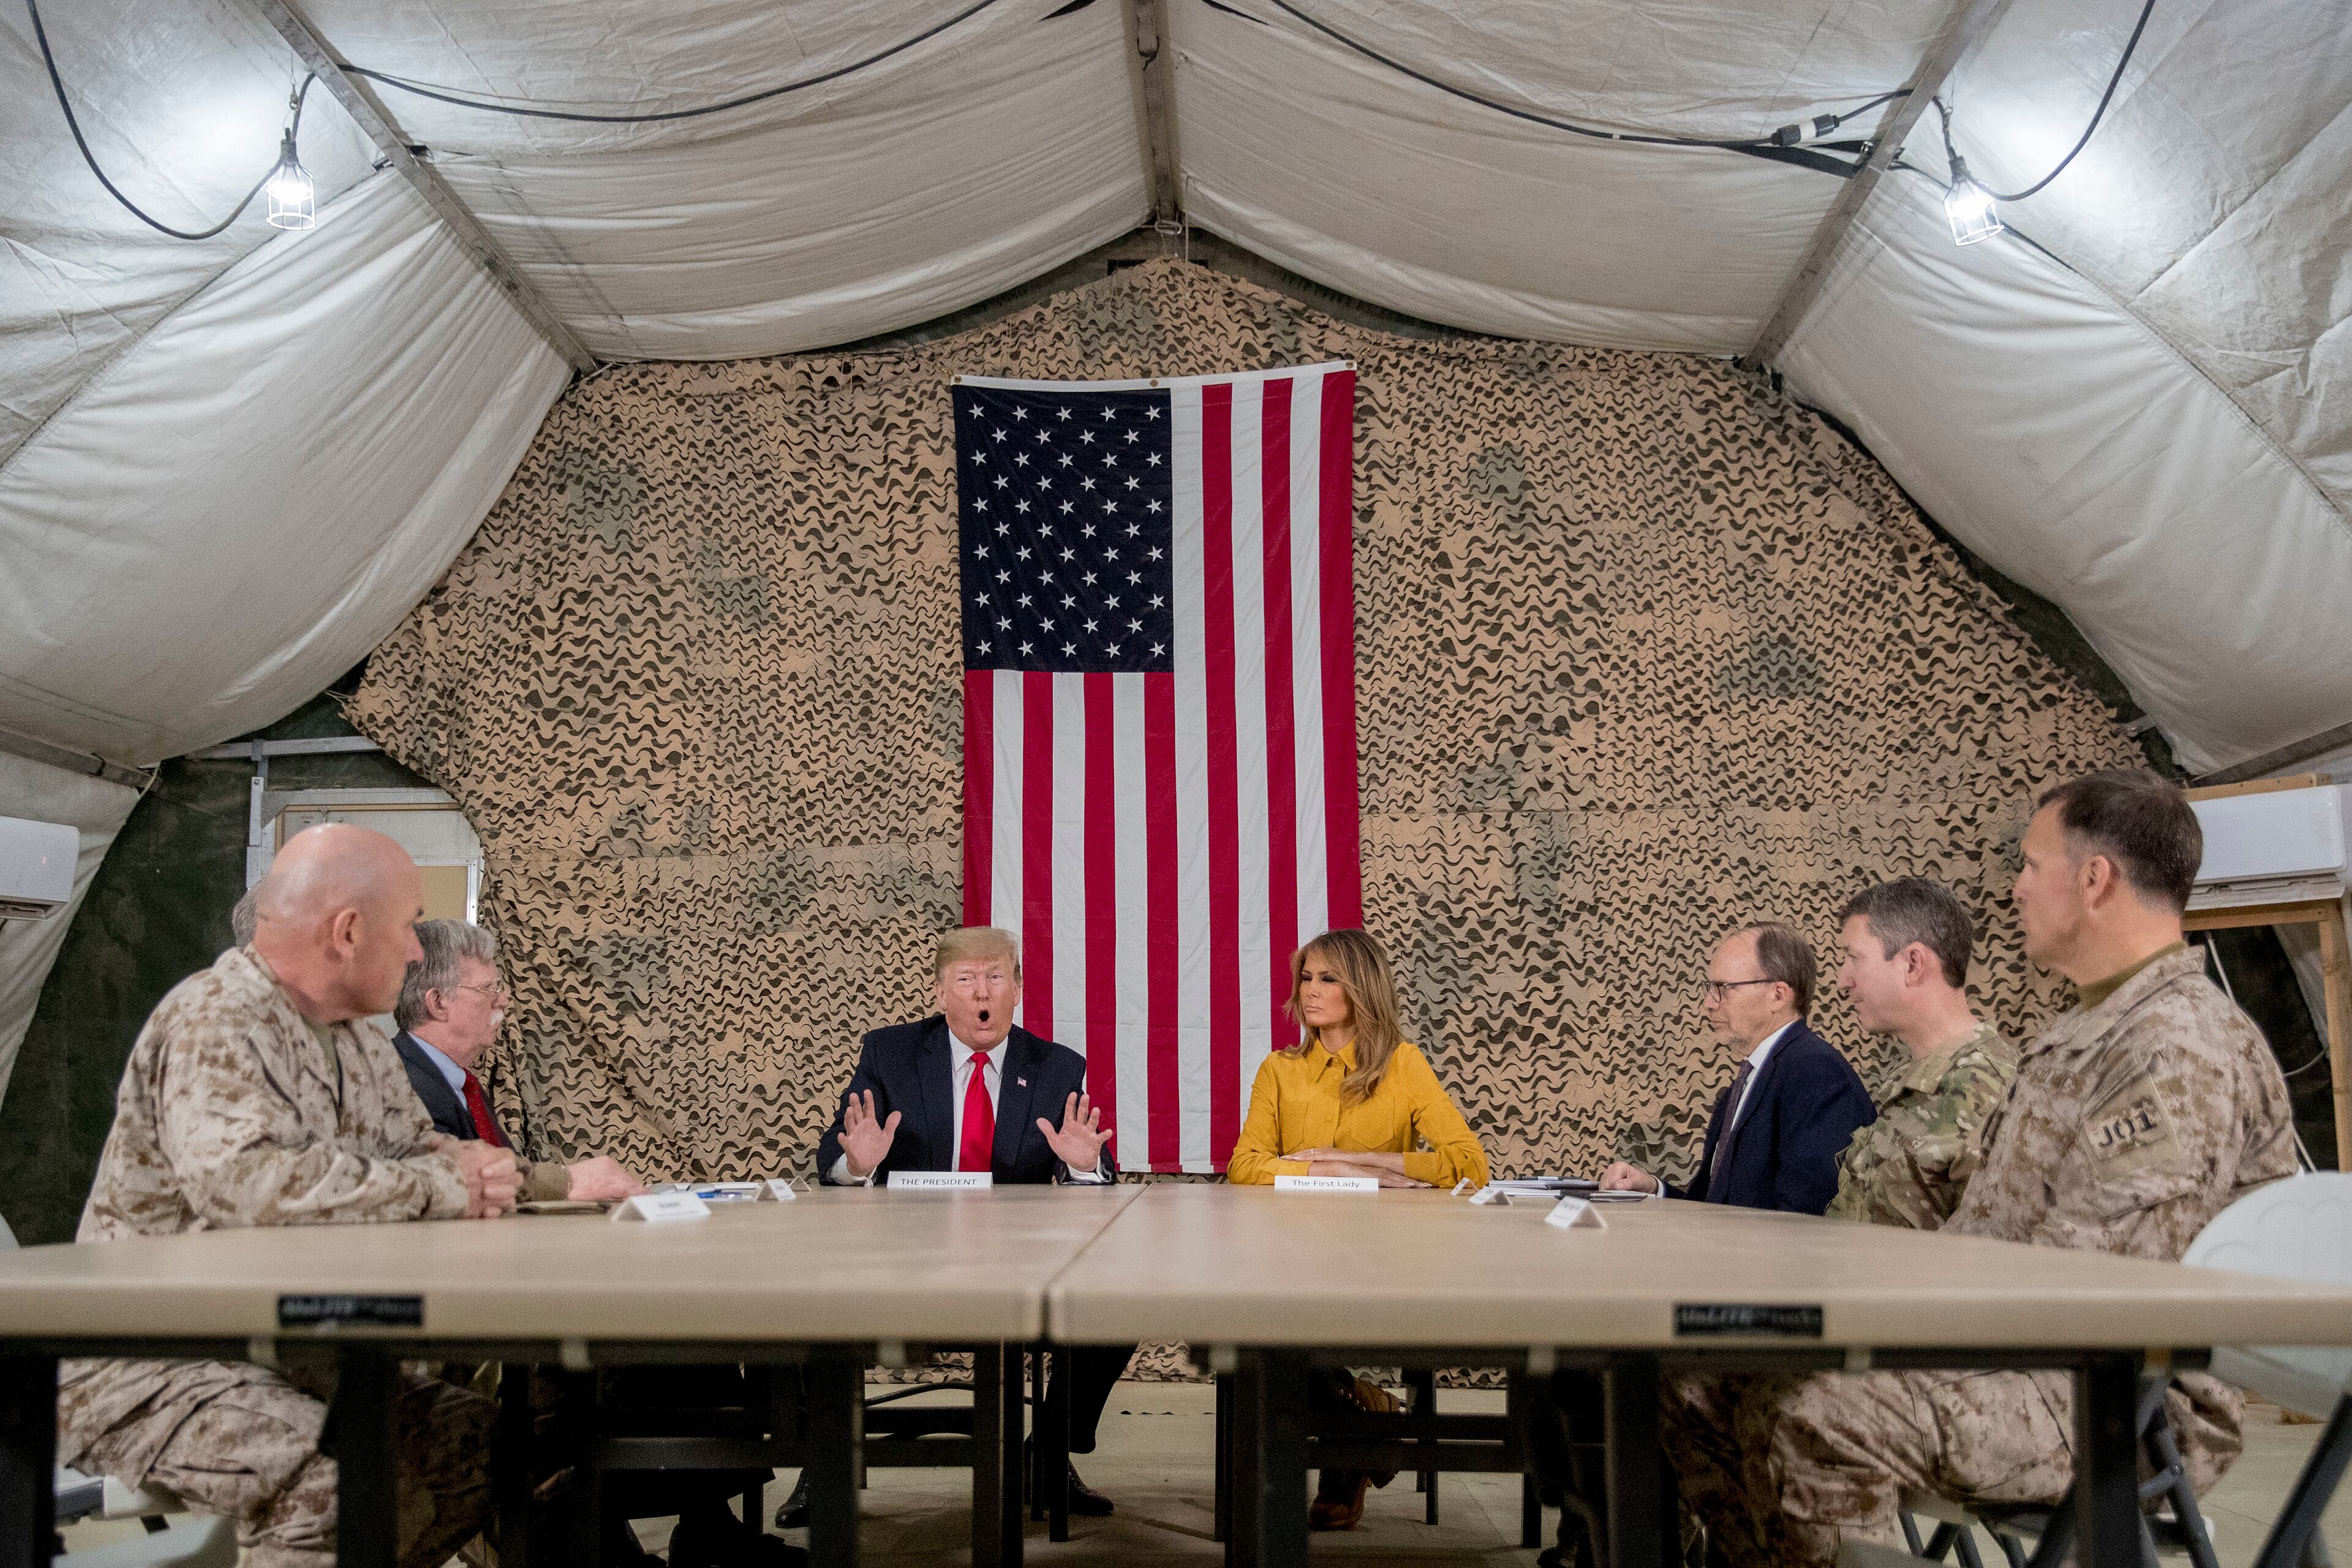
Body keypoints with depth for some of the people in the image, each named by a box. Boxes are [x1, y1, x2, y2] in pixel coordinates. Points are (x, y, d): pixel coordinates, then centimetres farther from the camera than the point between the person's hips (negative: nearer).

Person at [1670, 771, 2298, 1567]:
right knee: (1704, 1380, -2)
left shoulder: (2184, 1049, -17)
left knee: (1808, 1415, -33)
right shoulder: (2075, 1036, 19)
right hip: (2008, 1347, 10)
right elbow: (1985, 1225, 20)